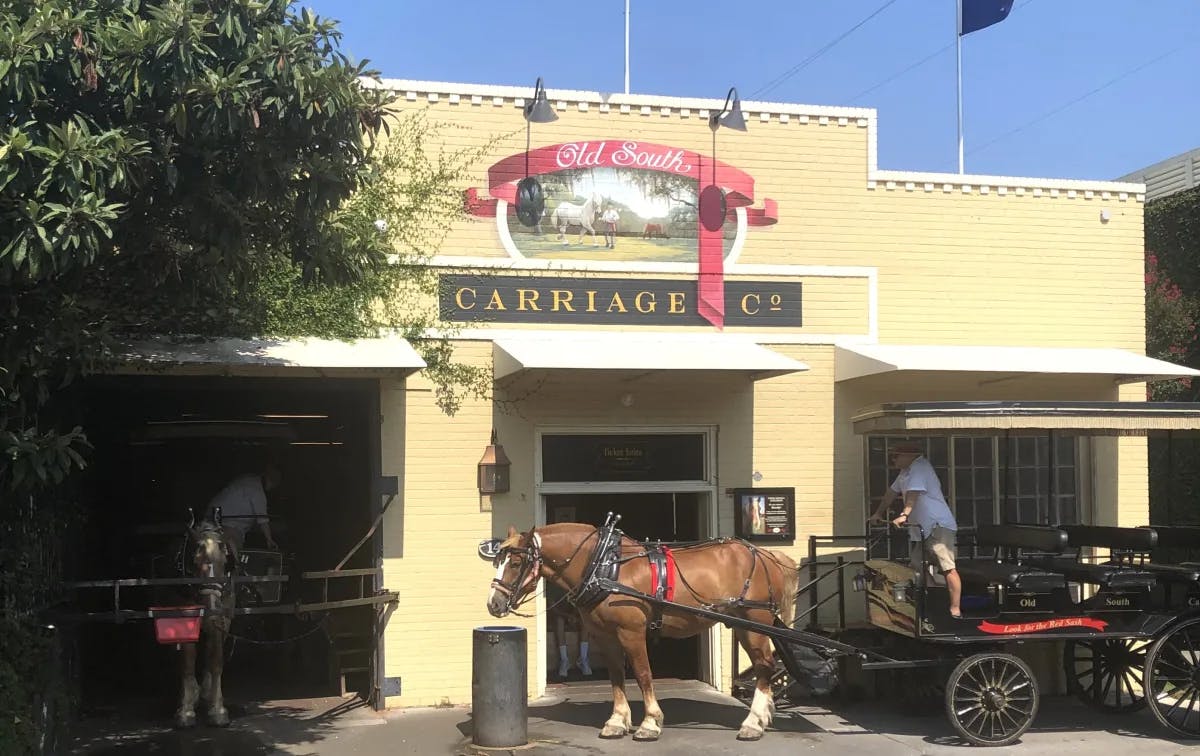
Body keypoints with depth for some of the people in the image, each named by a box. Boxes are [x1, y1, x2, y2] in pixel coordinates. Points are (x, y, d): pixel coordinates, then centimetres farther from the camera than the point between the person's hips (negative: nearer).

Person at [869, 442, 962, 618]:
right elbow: (892, 491, 29)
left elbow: (913, 493, -26)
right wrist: (878, 513, 31)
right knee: (917, 569, 9)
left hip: (938, 526, -11)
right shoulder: (906, 471, 20)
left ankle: (955, 611, -19)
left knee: (947, 568, -15)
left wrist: (904, 515, -37)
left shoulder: (919, 467, -12)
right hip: (919, 528, 11)